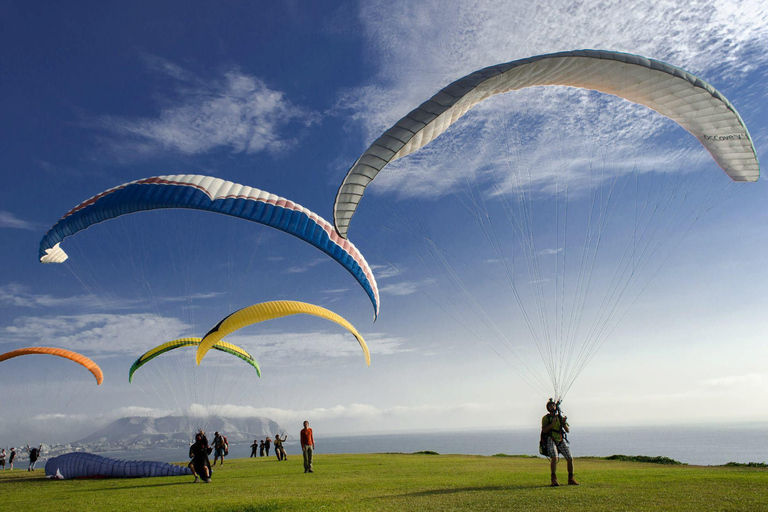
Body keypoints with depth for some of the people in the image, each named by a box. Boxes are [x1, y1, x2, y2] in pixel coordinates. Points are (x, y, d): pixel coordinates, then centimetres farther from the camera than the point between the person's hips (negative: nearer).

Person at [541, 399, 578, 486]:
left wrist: (564, 423, -14)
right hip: (550, 440, -4)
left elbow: (568, 430, 5)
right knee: (554, 457, -26)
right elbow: (544, 430, -10)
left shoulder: (561, 417, 11)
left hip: (560, 440, 4)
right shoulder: (546, 418, 1)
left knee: (570, 458, -6)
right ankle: (554, 480, -17)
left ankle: (570, 479, 11)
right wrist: (552, 423, -20)